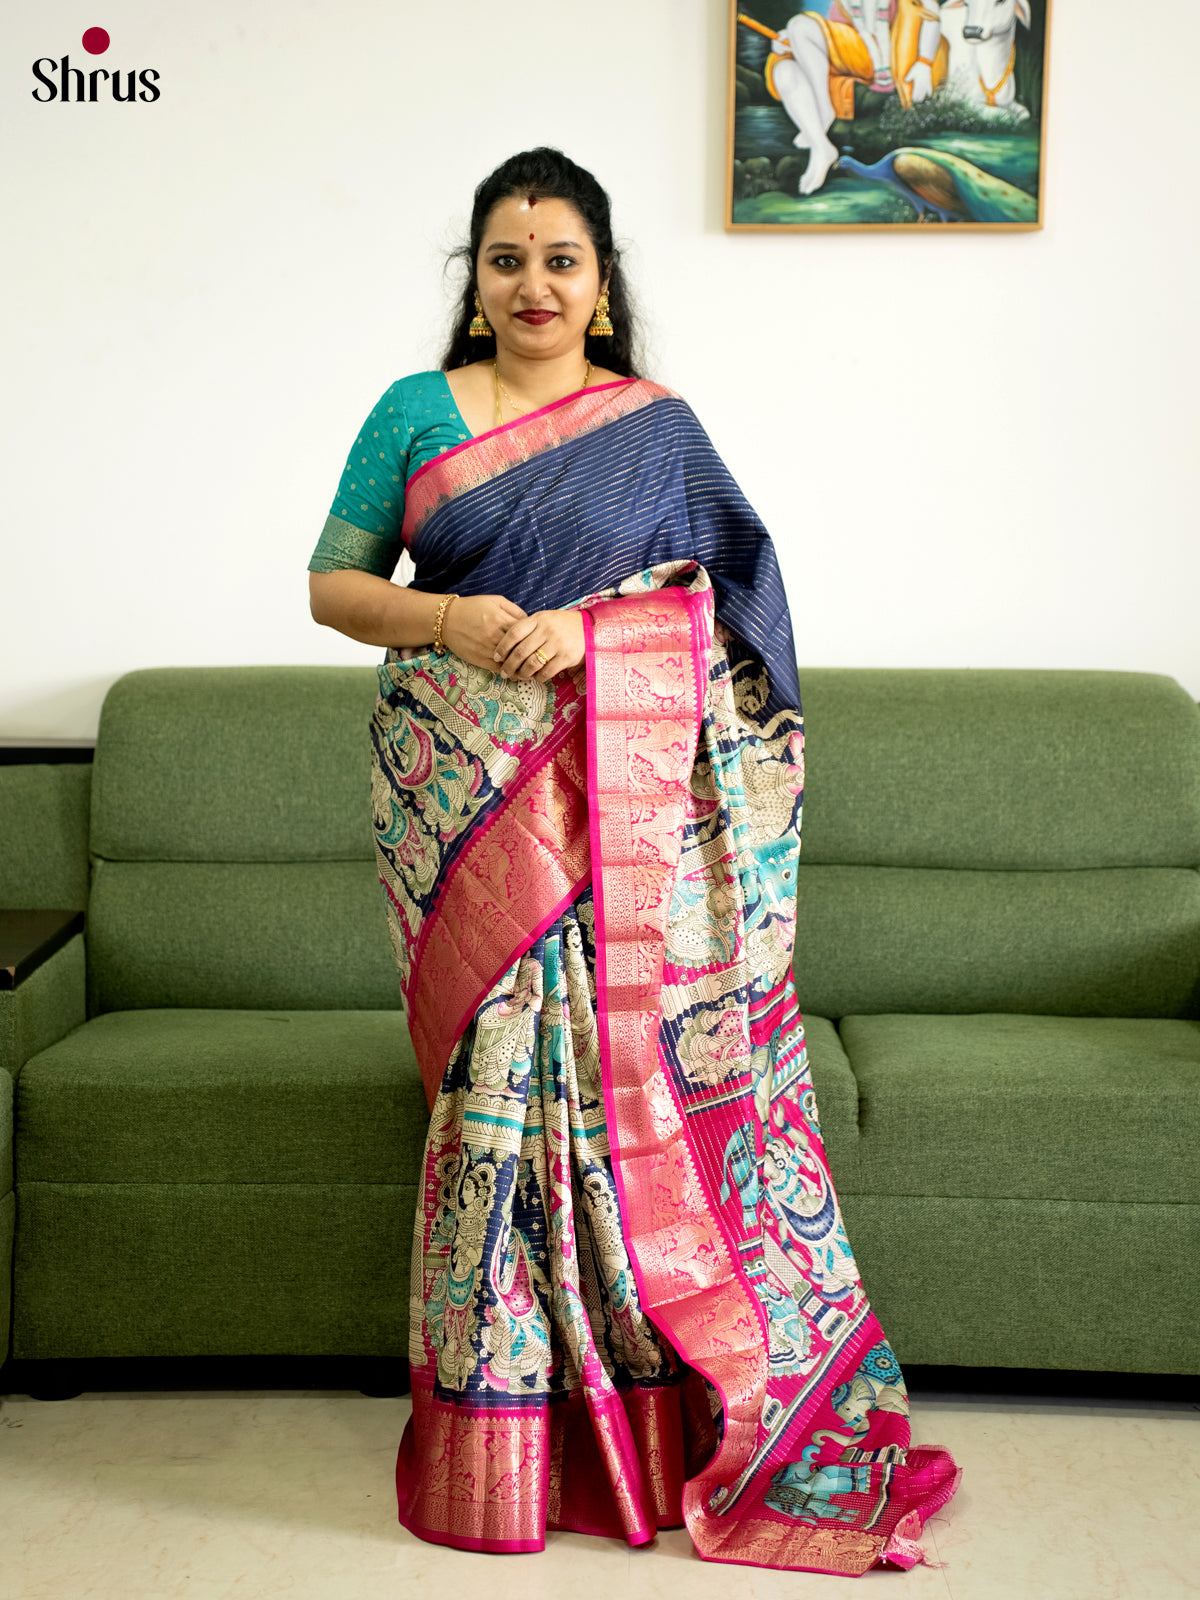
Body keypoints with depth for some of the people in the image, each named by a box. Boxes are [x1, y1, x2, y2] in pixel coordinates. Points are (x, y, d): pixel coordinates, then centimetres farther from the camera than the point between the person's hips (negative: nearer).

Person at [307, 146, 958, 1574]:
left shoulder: (655, 429, 9)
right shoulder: (413, 412, 11)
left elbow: (720, 599, 4)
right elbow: (333, 584, 9)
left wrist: (581, 628, -12)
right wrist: (448, 620, -11)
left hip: (615, 800, 0)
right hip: (461, 800, 1)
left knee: (621, 1064, -1)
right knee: (490, 1069, 0)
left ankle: (641, 1425, 15)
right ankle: (492, 1454, 14)